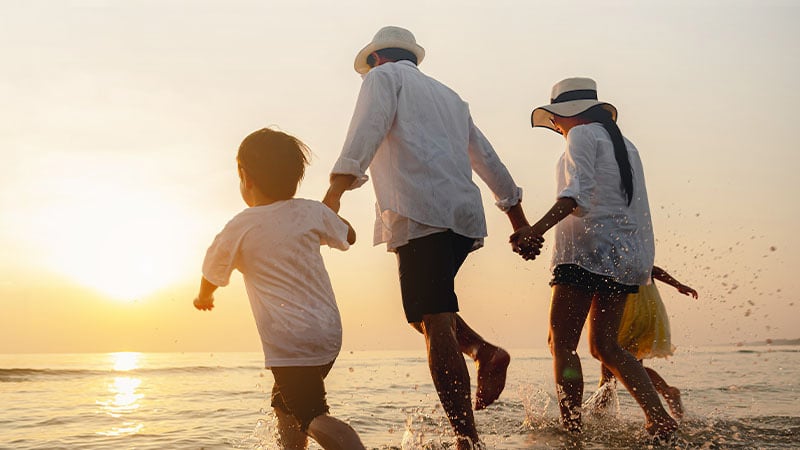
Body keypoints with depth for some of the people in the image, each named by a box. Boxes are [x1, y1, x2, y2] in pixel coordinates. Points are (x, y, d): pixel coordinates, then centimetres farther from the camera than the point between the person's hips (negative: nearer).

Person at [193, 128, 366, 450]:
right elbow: (348, 236, 22)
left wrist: (203, 298, 32)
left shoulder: (239, 228, -6)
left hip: (290, 342, -7)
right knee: (285, 406, 22)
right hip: (329, 334, 7)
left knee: (313, 416, -11)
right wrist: (331, 207, 40)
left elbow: (211, 278, 9)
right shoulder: (312, 212, 3)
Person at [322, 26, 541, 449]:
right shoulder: (448, 95, 32)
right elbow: (488, 160, 32)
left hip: (420, 215, -7)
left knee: (435, 323, -13)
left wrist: (336, 189, -21)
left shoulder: (384, 77, 12)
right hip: (465, 216, 8)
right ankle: (484, 351, -4)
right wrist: (518, 219, 36)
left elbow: (366, 131, -9)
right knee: (422, 309, 20)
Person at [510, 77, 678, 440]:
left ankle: (571, 430, -12)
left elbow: (577, 194, -18)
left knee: (562, 343, -6)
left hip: (589, 249, -8)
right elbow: (637, 209, 21)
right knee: (604, 345, 13)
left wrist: (536, 230, -25)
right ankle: (660, 419, 3)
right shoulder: (624, 145, 22)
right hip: (626, 253, 9)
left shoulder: (582, 135, -1)